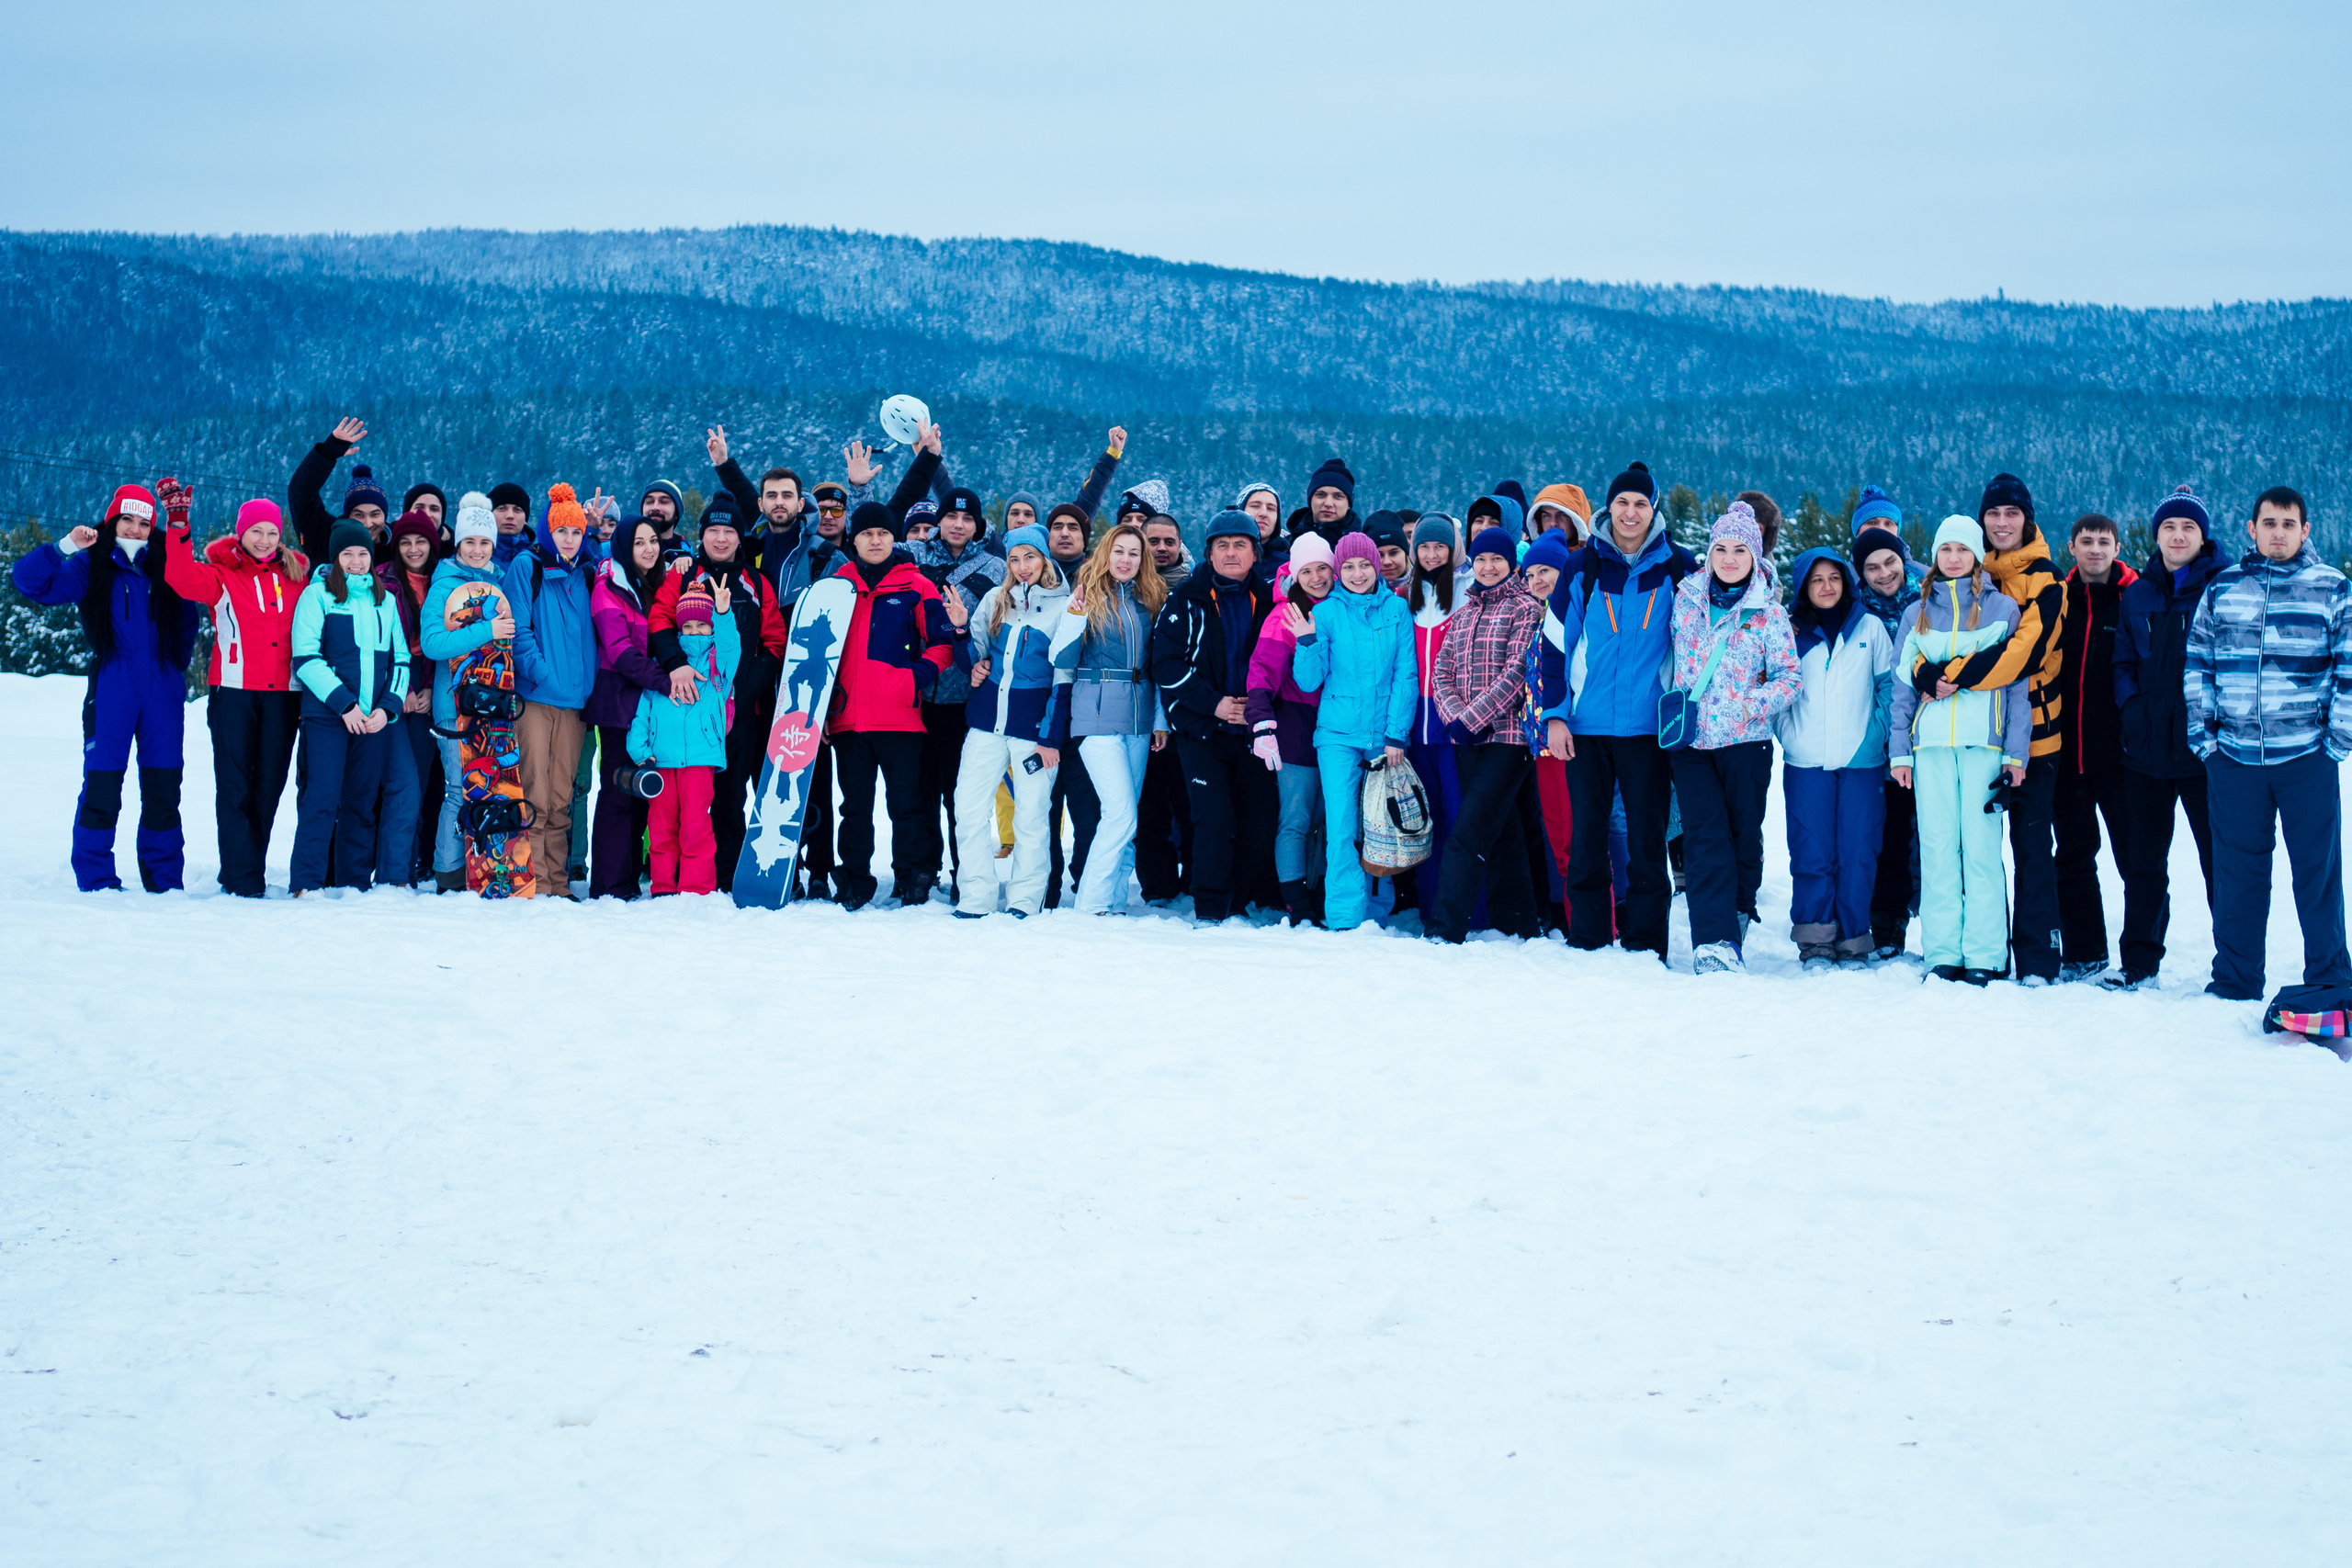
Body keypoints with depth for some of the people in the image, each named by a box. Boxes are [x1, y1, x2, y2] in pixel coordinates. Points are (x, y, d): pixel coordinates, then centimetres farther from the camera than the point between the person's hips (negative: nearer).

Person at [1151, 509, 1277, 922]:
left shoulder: (1267, 601, 10)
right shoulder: (1187, 600, 2)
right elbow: (1166, 662, -5)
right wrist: (1213, 703, -14)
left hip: (1253, 729, 3)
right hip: (1202, 731, -3)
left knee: (1258, 823, 0)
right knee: (1215, 819, -15)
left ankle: (1239, 905, 15)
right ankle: (1210, 912, -7)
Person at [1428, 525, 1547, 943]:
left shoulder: (1525, 608, -2)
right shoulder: (1465, 611, 17)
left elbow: (1517, 672, -11)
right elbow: (1443, 671, 12)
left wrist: (1471, 718, -14)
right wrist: (1455, 717, -6)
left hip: (1507, 734, -6)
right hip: (1467, 740, 6)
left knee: (1467, 834, -14)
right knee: (1501, 835, 10)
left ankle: (1447, 928, -16)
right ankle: (1514, 924, 15)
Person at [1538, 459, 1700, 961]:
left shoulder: (1679, 569, 2)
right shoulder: (1581, 569, 4)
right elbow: (1555, 645, 6)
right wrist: (1555, 715, -2)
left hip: (1648, 726, -1)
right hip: (1586, 726, 1)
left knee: (1647, 839, 2)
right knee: (1585, 838, 5)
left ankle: (1645, 947, 8)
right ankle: (1586, 943, 12)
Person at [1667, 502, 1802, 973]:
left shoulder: (1768, 613, 0)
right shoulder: (1686, 599, 8)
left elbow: (1791, 678, -2)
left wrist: (1754, 704, -16)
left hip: (1745, 740, -1)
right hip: (1691, 740, 1)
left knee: (1744, 835, 5)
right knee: (1705, 837, -9)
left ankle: (1736, 921, 24)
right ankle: (1713, 940, -16)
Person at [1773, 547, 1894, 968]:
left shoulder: (1870, 628, 8)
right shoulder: (1789, 631, 7)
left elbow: (1890, 684, 9)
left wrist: (1879, 731, 0)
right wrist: (1787, 733, -1)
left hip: (1863, 760, 0)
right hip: (1806, 763, 0)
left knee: (1858, 852, -1)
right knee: (1811, 852, -4)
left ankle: (1853, 940, 5)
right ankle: (1814, 940, 2)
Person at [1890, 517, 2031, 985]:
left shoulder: (2003, 608, 7)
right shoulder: (1918, 613, 15)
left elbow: (2017, 681, 4)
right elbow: (1903, 684, 15)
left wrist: (2015, 751, -3)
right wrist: (1900, 750, 7)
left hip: (1984, 742, -2)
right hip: (1931, 744, 3)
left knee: (1981, 847, -6)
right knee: (1937, 849, 0)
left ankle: (1983, 956, -4)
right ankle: (1942, 954, 3)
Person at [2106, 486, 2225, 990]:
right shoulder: (2137, 595, 12)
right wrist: (2132, 708, 0)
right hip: (2147, 747, 4)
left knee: (2220, 859, -1)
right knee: (2142, 860, 10)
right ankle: (2139, 963, 19)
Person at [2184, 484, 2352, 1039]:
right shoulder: (2222, 588, 10)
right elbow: (2197, 664, 11)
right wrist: (2203, 732, 3)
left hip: (2306, 758, -2)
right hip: (2234, 757, 2)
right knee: (2236, 871, 7)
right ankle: (2235, 981, 16)